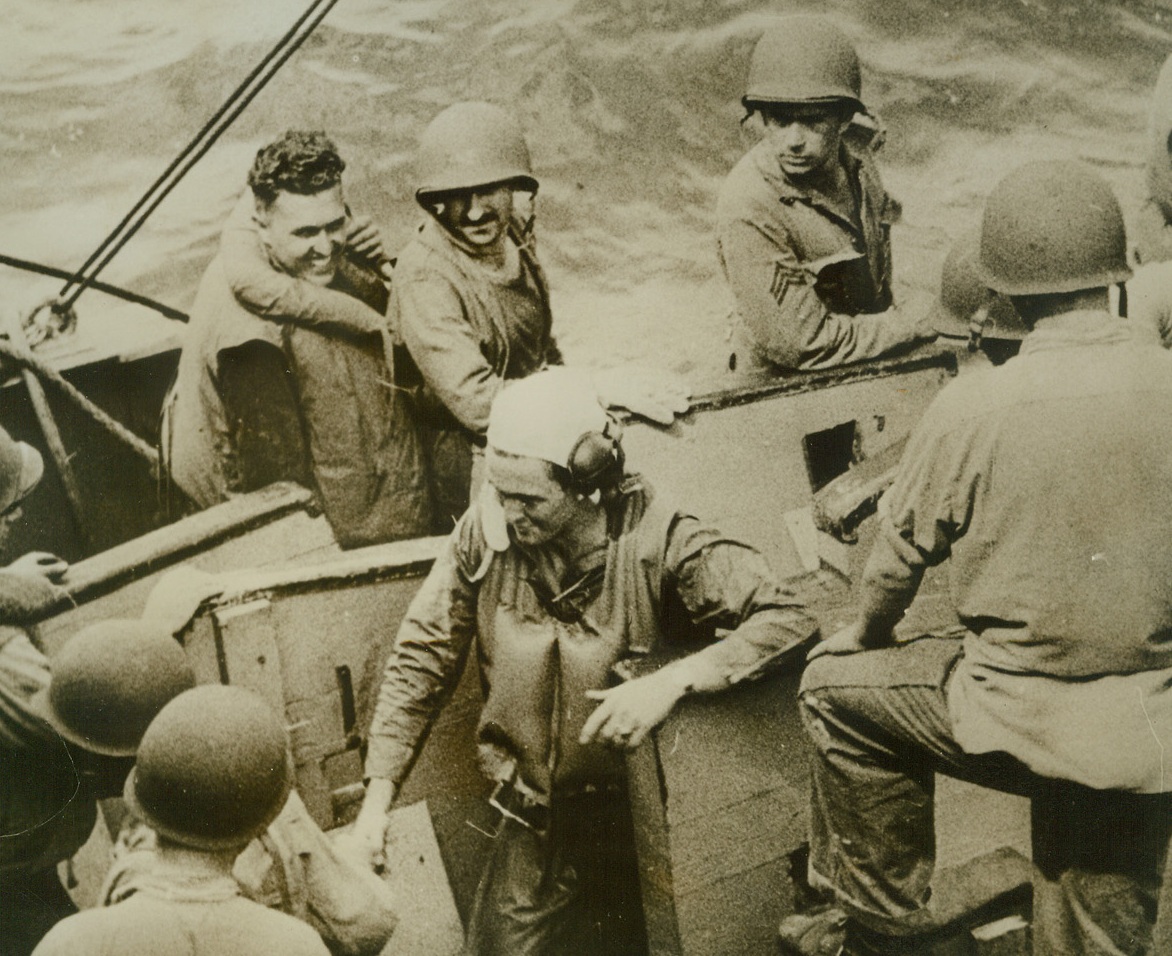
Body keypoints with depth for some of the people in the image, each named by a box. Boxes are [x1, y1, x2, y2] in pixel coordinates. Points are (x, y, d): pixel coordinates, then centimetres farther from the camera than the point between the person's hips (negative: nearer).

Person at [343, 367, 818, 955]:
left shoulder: (655, 538, -18)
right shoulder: (486, 532, -9)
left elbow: (787, 619, -23)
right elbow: (421, 659, 0)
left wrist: (671, 682, -34)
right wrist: (378, 793, -5)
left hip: (638, 812, -3)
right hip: (535, 822, 3)